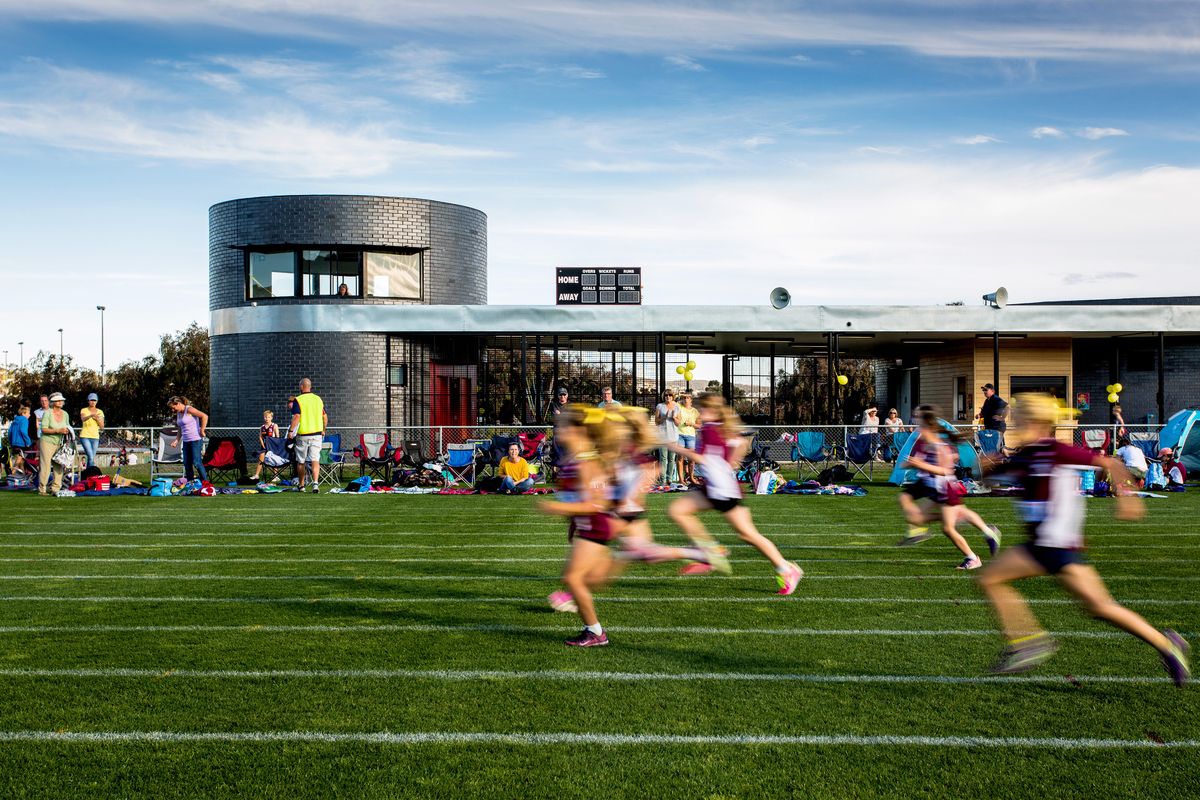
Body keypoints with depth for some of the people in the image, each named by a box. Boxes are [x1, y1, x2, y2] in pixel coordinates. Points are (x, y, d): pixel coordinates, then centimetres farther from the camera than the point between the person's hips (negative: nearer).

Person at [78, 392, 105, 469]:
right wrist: (91, 415, -43)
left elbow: (102, 427, 7)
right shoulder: (84, 410, 2)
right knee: (91, 457, -17)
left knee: (91, 458, 4)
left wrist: (97, 419, -11)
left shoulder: (100, 412, 9)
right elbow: (83, 419, -22)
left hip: (95, 438, 3)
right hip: (85, 437, -3)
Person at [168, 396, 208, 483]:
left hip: (196, 440, -8)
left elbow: (204, 416, -19)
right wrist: (176, 441, 12)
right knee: (187, 464, 6)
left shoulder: (189, 410, -10)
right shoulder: (178, 414, 15)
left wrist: (202, 430, -17)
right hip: (186, 441, 8)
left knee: (196, 462, -11)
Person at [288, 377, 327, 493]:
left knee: (301, 461, 11)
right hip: (317, 434, 3)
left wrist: (291, 431, -8)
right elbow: (325, 416, 12)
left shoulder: (298, 400, -6)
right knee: (315, 460, -2)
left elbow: (296, 417, -15)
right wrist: (323, 430, 24)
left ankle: (301, 485, 20)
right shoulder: (318, 399, 9)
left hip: (303, 435, -3)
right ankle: (315, 482, -20)